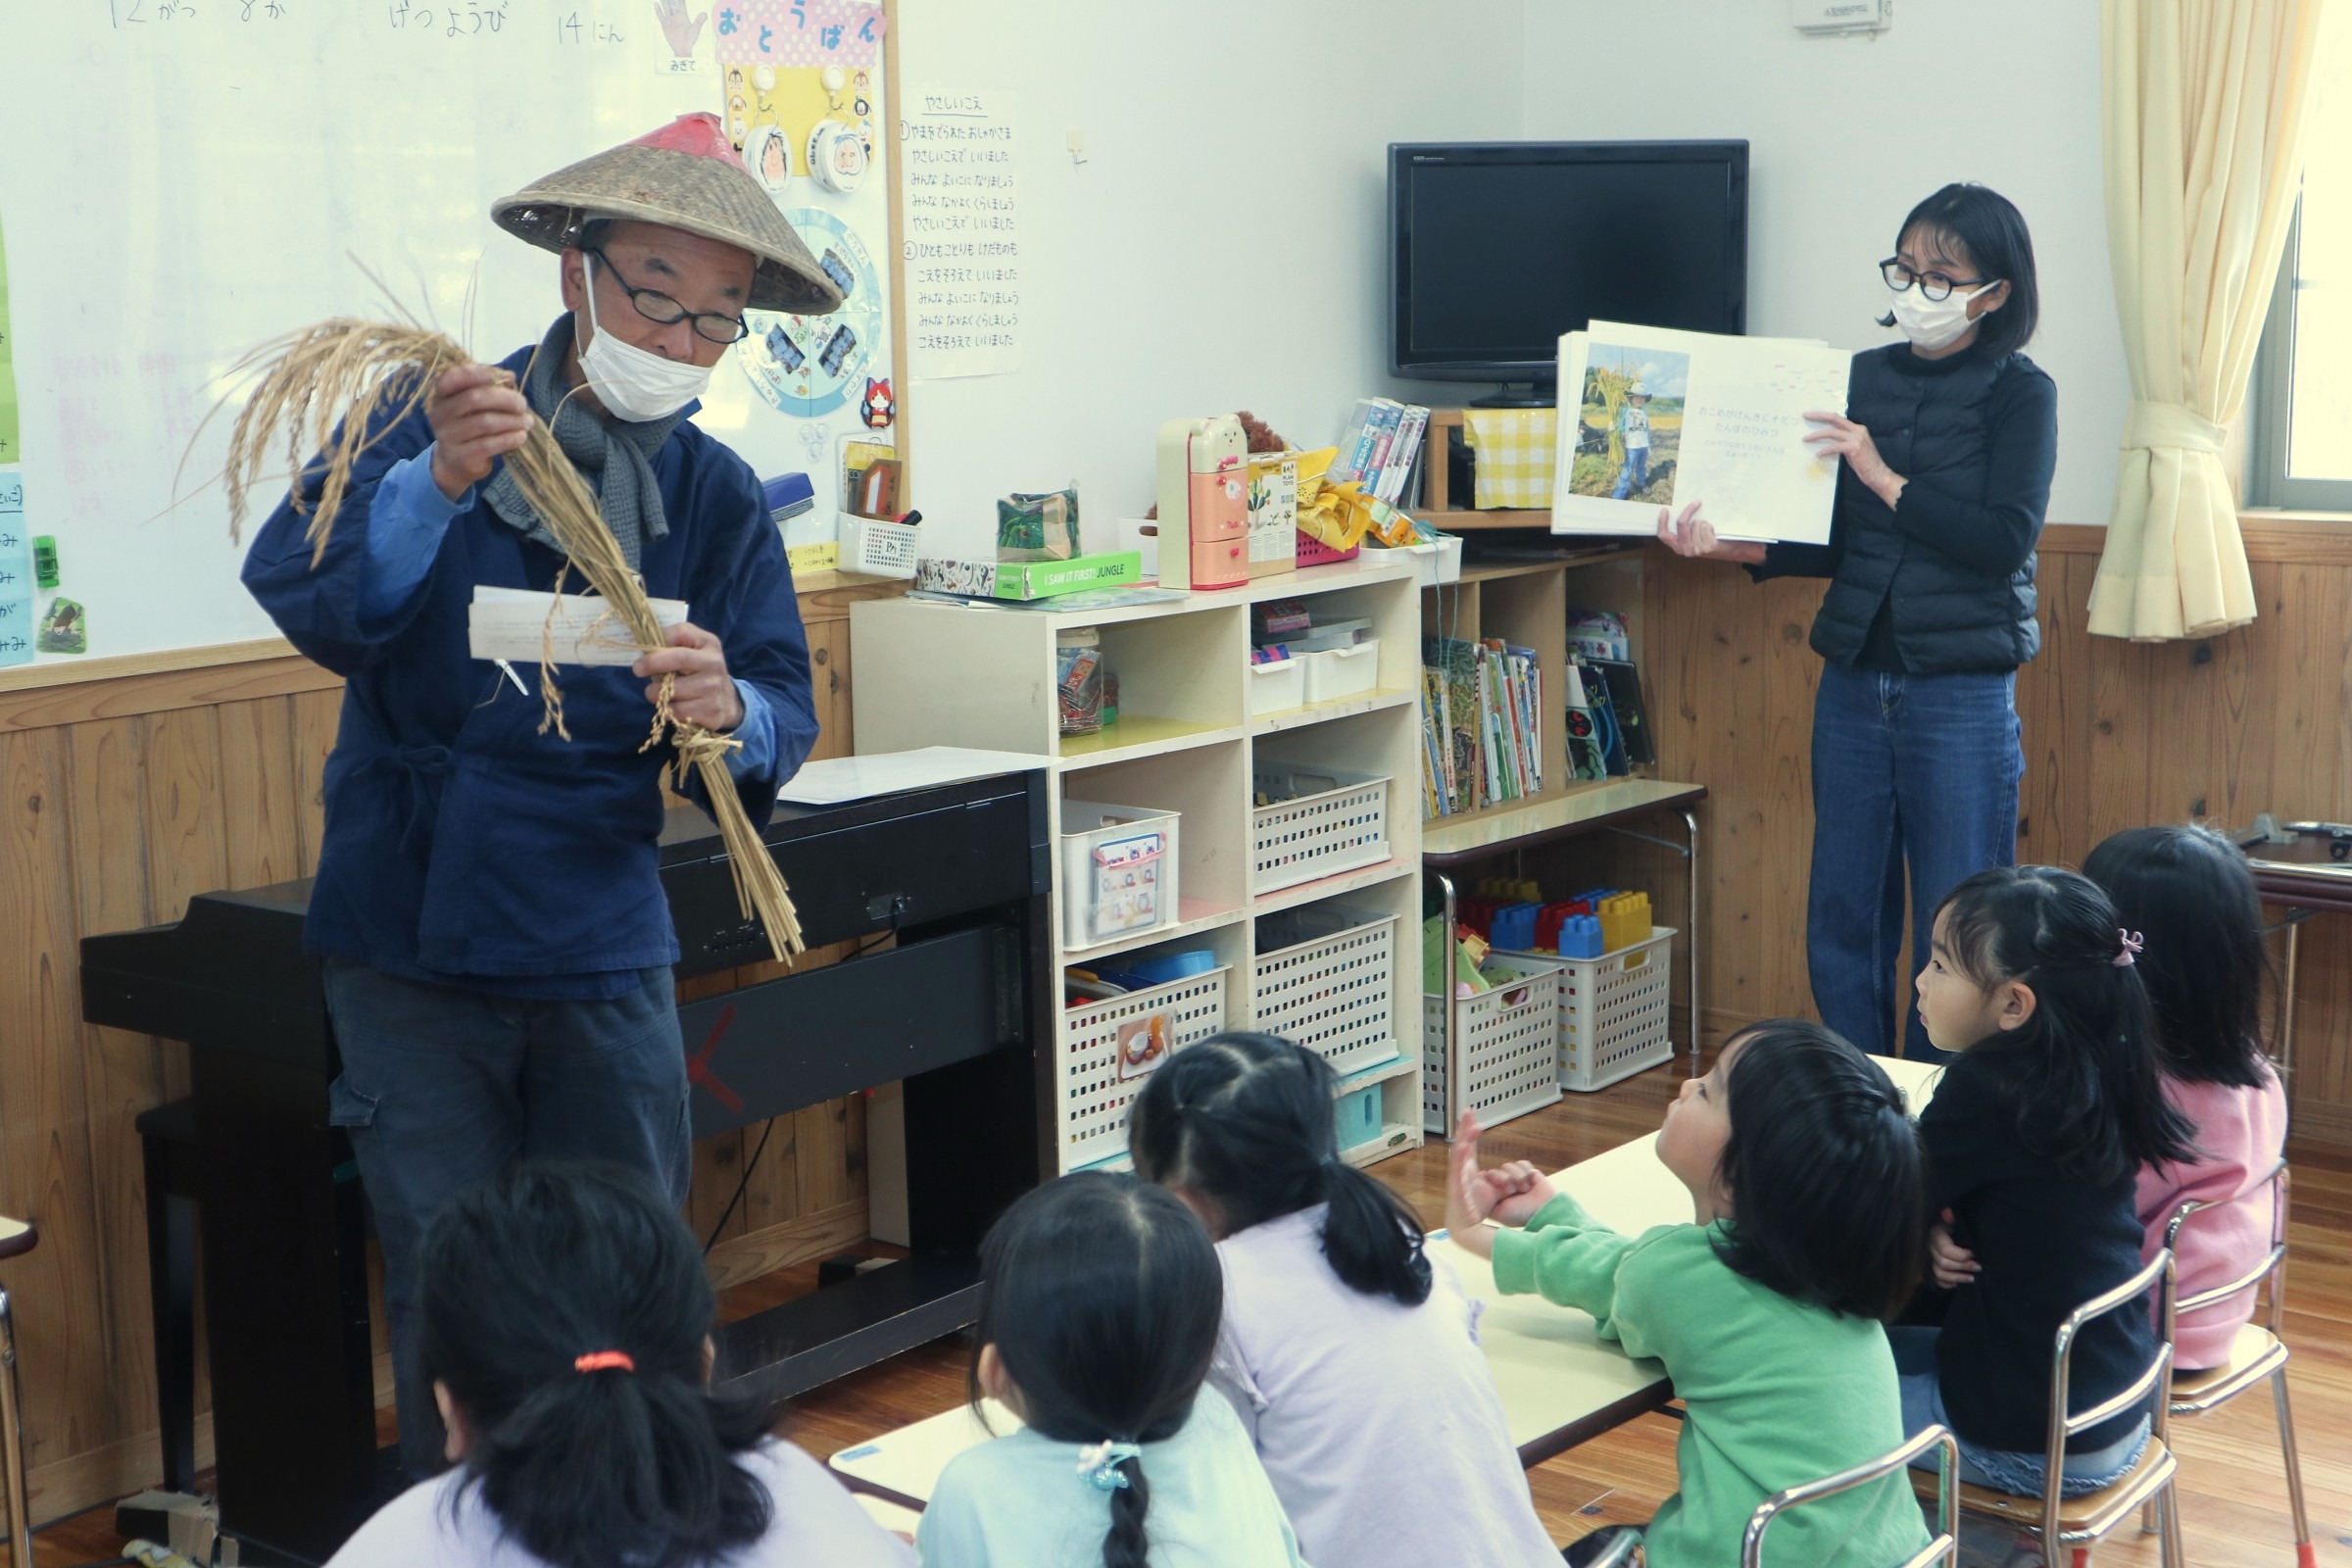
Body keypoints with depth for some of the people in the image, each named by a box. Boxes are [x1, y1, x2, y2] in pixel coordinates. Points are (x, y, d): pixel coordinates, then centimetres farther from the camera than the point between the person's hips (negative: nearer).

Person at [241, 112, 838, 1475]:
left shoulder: (718, 495, 3)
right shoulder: (439, 422, -6)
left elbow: (786, 719, -2)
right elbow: (299, 601, -20)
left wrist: (731, 713, -26)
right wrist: (436, 485, -38)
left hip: (605, 953, 3)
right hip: (413, 949, -2)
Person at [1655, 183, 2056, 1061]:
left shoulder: (2019, 394, -2)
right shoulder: (1863, 379, 10)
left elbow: (2004, 542, -15)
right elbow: (1831, 544, 8)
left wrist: (1884, 476, -16)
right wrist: (1730, 546, -8)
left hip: (1961, 693, -5)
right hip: (1853, 684, 5)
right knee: (1842, 923, 9)